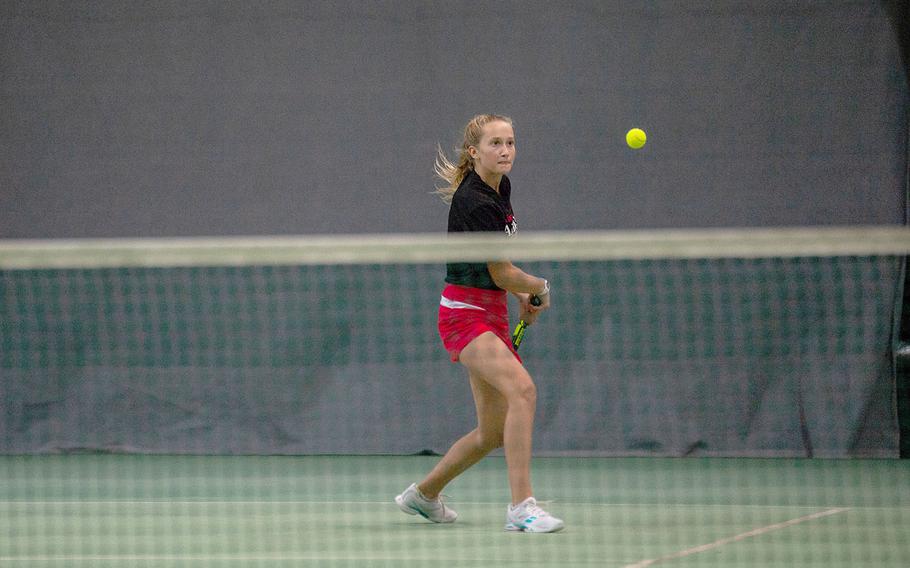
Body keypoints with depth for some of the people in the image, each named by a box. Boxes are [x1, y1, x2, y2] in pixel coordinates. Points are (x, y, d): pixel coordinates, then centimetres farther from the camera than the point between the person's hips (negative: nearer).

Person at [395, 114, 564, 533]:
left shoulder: (501, 188, 9)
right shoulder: (475, 203, -20)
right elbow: (502, 274, -14)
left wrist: (523, 297, 16)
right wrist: (541, 288, 4)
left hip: (492, 314, 9)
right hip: (465, 314, -9)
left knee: (493, 432, 10)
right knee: (522, 388, -31)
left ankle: (424, 493, 32)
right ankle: (522, 507, -33)